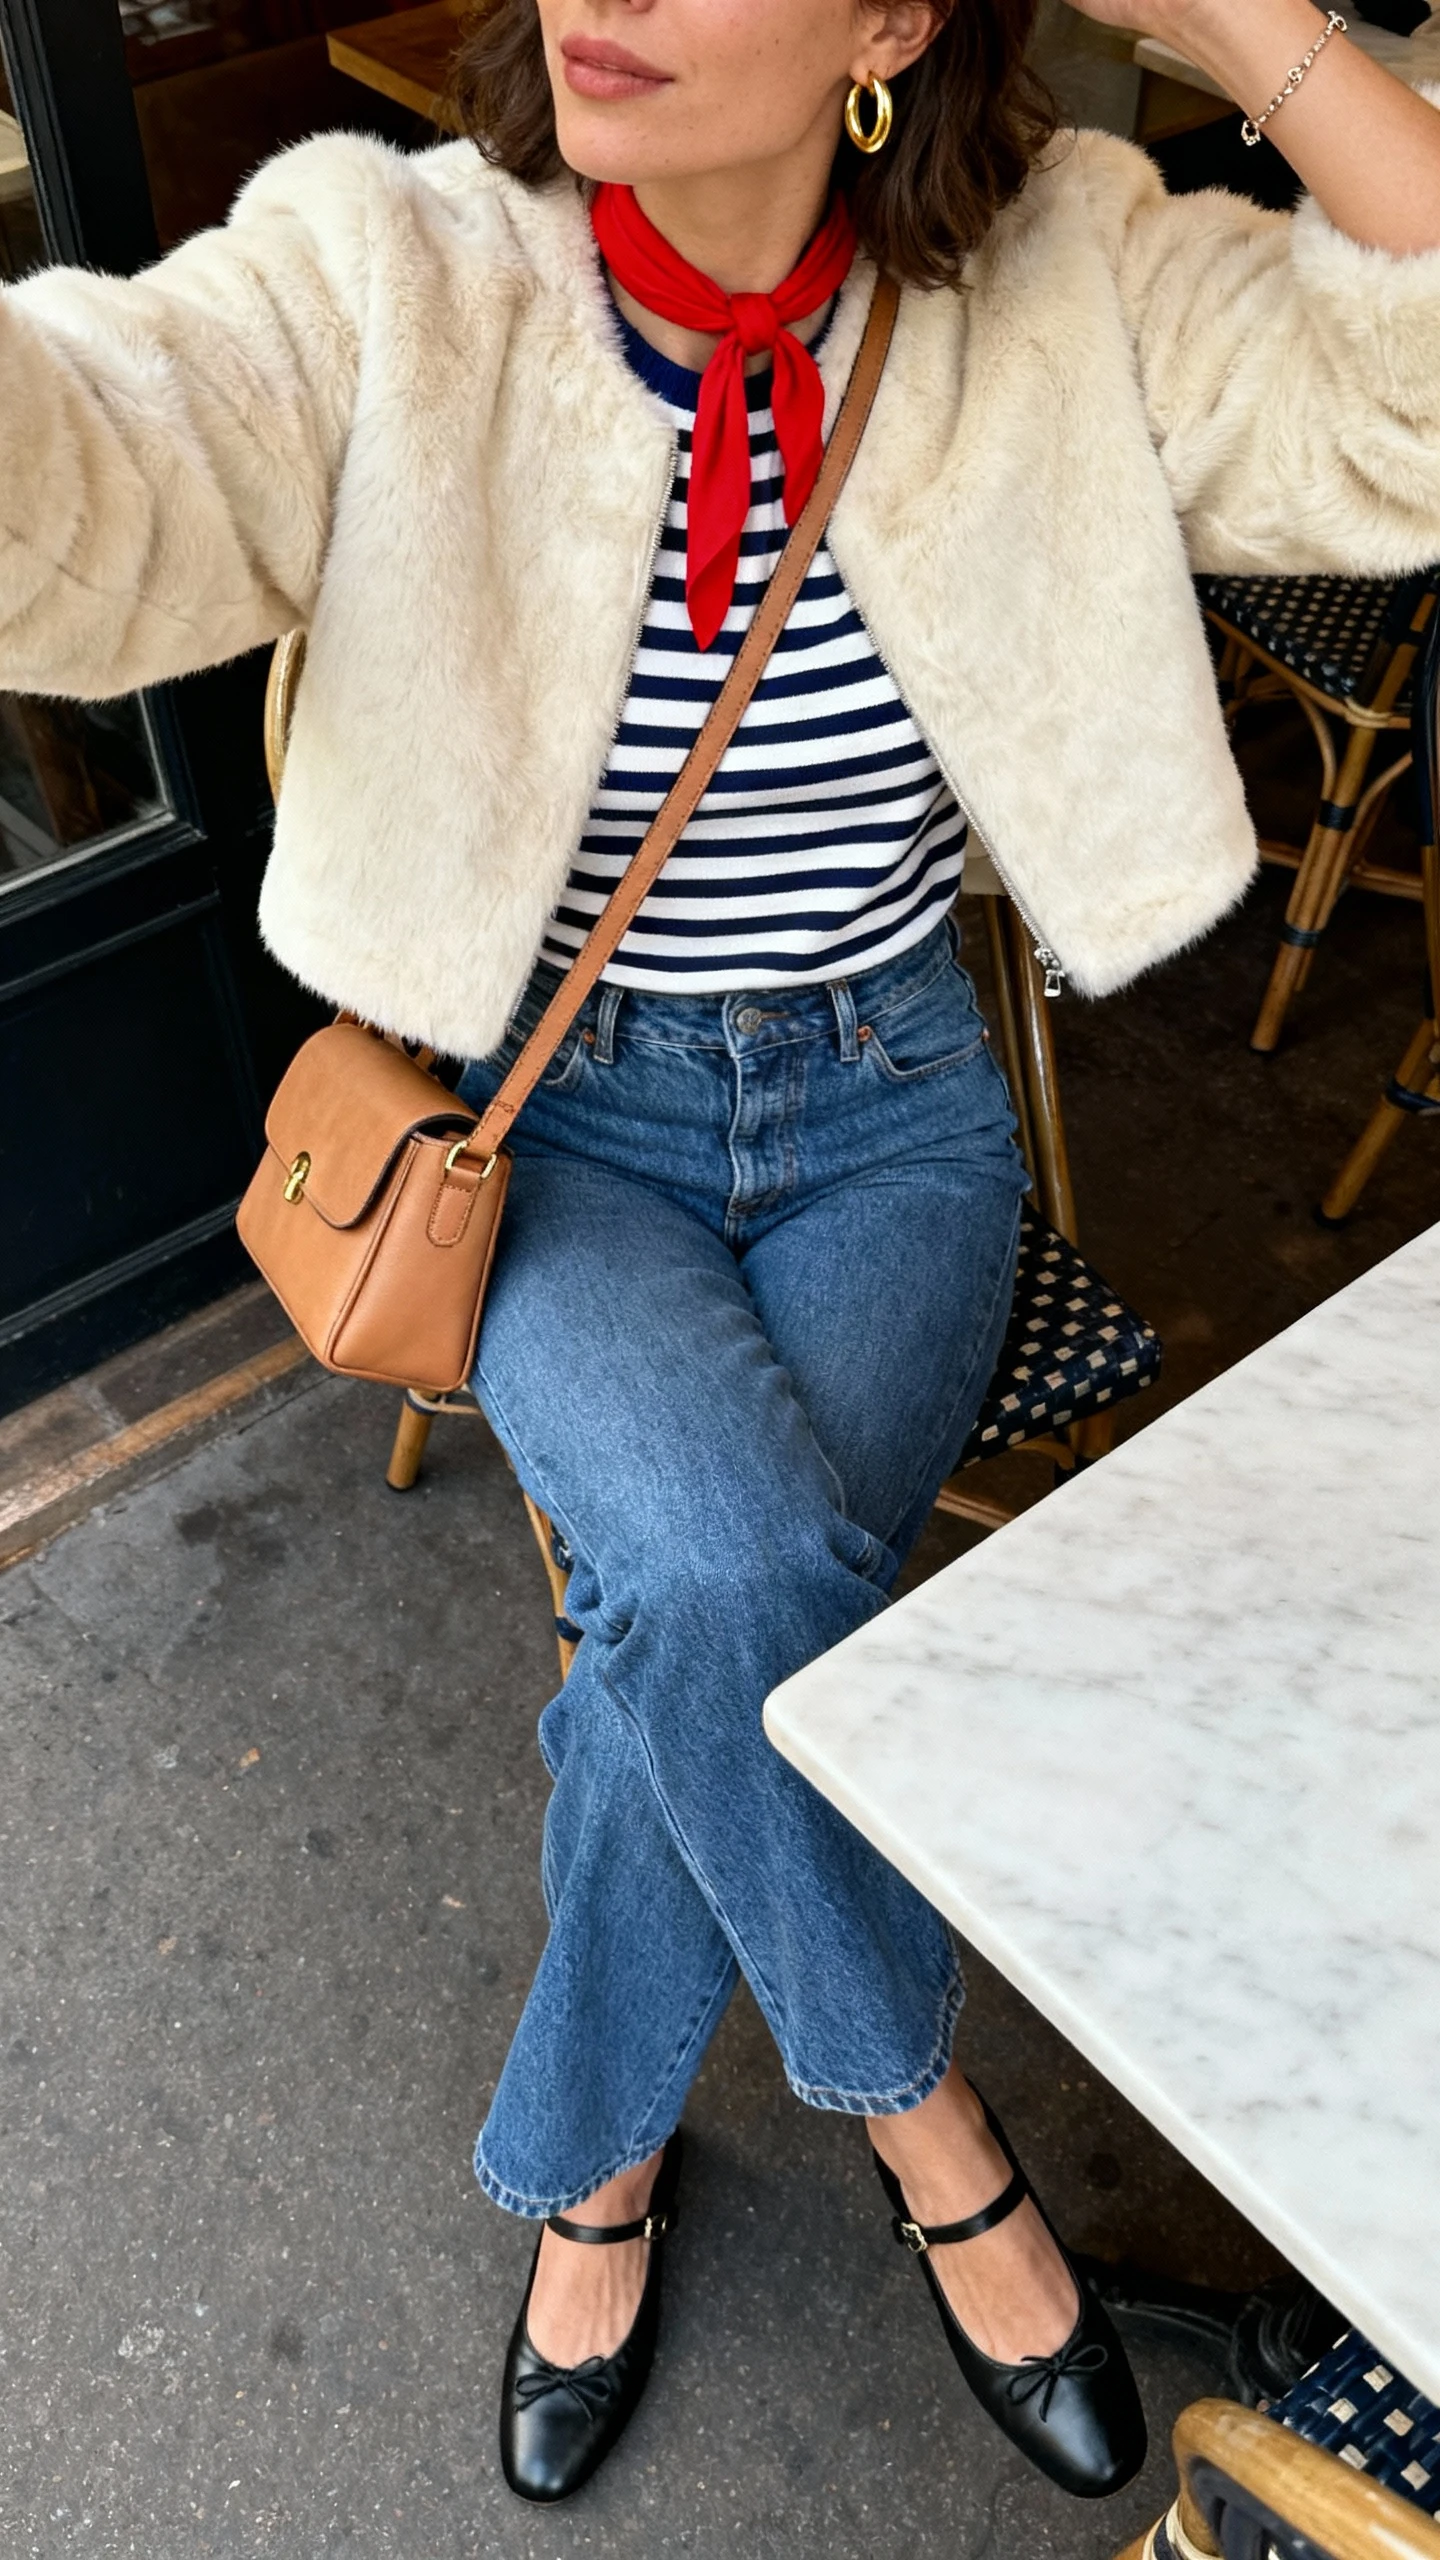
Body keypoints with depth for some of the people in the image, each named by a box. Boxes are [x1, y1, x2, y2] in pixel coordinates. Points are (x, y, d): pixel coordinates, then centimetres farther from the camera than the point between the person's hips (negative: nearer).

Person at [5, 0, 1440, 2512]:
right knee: (732, 1565, -28)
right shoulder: (386, 278, -11)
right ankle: (915, 2109, 6)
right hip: (549, 1119, -1)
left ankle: (594, 2154, 14)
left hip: (891, 1112, 1)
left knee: (700, 1632, -20)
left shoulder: (1066, 282, -6)